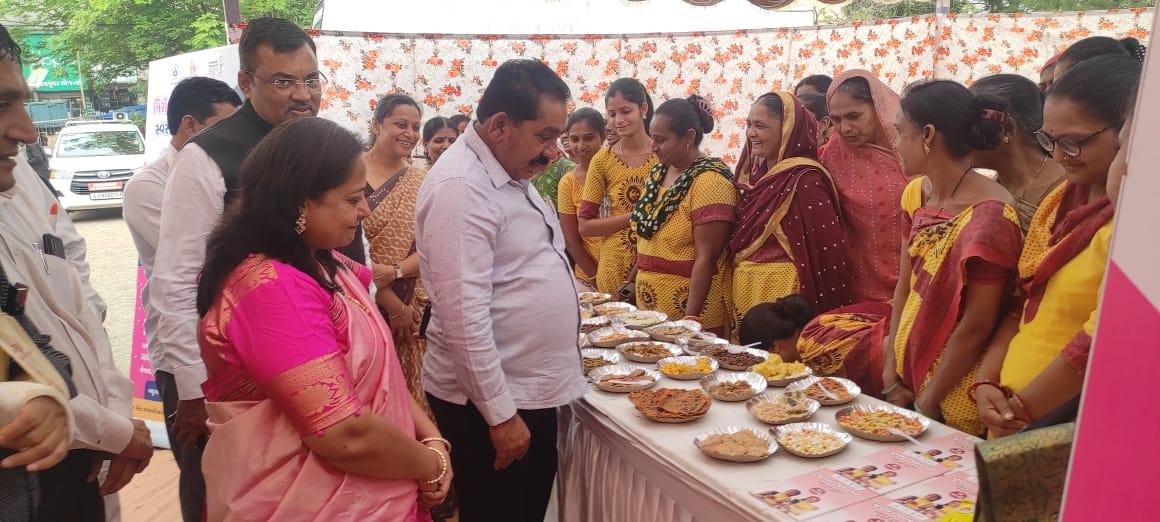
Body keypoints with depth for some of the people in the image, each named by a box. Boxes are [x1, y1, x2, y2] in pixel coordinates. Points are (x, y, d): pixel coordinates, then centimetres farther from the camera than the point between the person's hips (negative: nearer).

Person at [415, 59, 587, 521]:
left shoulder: (509, 175, 8)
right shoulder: (460, 188, -22)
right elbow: (465, 316, -25)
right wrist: (500, 414, -21)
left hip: (530, 389, 9)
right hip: (489, 401, -9)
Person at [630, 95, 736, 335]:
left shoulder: (709, 181, -16)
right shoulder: (657, 173, 7)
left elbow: (706, 257, -20)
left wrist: (690, 318, -22)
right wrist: (633, 283, 15)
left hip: (689, 310, -7)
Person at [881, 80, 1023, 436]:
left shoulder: (989, 215, -22)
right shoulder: (917, 193, 1)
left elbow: (975, 328, -19)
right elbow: (905, 287, 3)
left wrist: (925, 404, -12)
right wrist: (891, 374, -1)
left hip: (953, 390, -7)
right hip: (908, 369, 7)